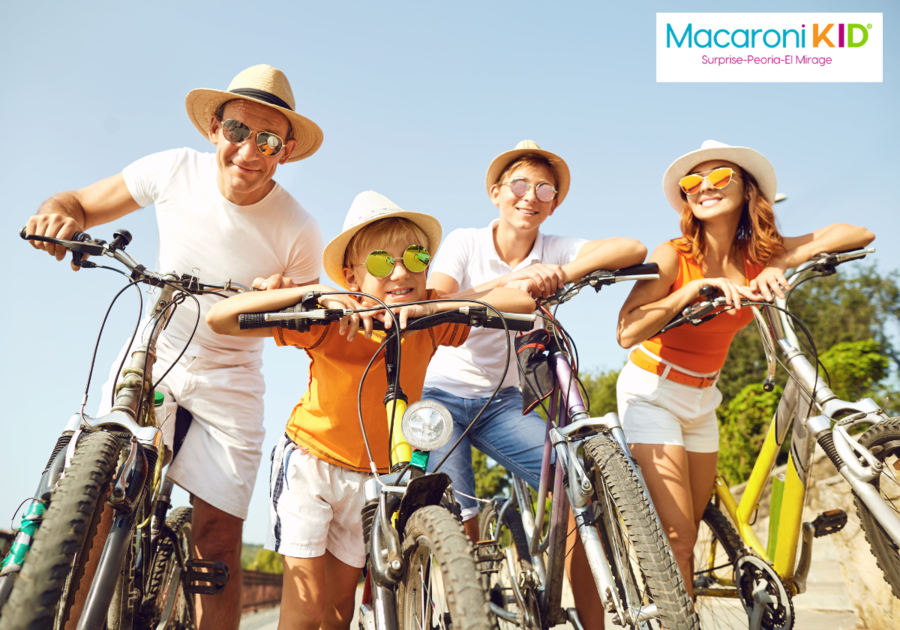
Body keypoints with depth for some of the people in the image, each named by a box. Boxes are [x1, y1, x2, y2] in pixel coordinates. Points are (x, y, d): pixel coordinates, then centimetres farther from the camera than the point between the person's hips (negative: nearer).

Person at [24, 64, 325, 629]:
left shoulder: (299, 233, -16)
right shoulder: (175, 170, -11)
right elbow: (78, 203, 0)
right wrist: (60, 215, -24)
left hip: (229, 383, -1)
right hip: (151, 357, 2)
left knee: (218, 545, 0)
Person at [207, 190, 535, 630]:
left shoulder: (430, 322, -16)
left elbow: (523, 302, -24)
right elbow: (219, 318, -28)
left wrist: (434, 307, -36)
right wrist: (315, 292, -38)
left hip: (373, 476, 3)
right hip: (310, 460, -3)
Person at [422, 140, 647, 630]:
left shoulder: (554, 252, -3)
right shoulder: (464, 242, -6)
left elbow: (634, 249, -19)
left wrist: (561, 275, -33)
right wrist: (506, 282, -32)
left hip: (503, 401, 2)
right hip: (442, 394, -2)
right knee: (460, 524, -15)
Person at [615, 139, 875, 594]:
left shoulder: (755, 258, -3)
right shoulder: (674, 256, -15)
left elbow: (860, 234, -8)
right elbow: (627, 332, -27)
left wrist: (782, 263, -23)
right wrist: (695, 286, -32)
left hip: (701, 399, 5)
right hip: (652, 392, -5)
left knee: (686, 541, 11)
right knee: (677, 540, -13)